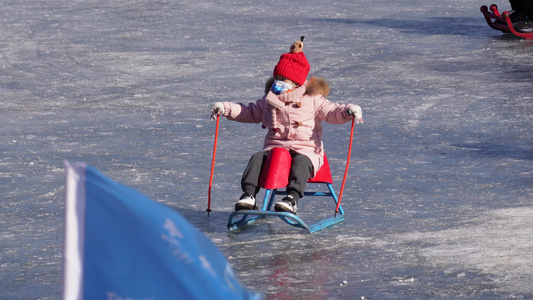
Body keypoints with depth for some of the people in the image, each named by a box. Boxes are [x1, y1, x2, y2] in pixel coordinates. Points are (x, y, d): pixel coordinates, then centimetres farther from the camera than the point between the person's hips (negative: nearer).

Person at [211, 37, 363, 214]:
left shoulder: (313, 100, 7)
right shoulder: (269, 100, 19)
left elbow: (331, 112, 0)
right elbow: (250, 113, 29)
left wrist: (348, 111, -21)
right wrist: (226, 108, 20)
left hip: (306, 149, -4)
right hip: (275, 146, 4)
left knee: (301, 162, -37)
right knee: (257, 158, -25)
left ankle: (292, 198, -49)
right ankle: (248, 194, -33)